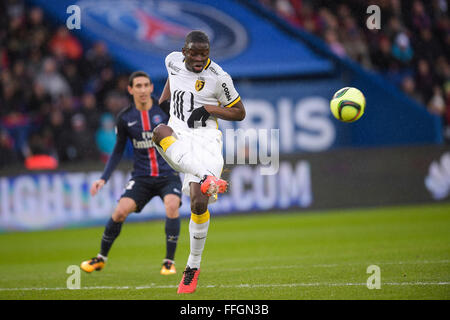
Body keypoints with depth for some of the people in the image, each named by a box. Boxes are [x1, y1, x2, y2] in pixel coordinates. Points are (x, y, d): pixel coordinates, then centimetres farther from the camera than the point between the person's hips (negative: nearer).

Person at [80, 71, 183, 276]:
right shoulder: (124, 118, 0)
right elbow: (118, 151, 10)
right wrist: (104, 178, 3)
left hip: (168, 173, -1)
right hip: (141, 177, 1)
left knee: (172, 205, -28)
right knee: (121, 211, -16)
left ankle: (169, 262, -15)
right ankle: (101, 257, 7)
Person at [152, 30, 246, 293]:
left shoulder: (218, 78, -3)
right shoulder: (174, 61, 8)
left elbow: (240, 113, 5)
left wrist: (209, 109, -9)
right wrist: (161, 101, 22)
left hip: (205, 138, -3)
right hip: (177, 138, 3)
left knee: (199, 202, -17)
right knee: (161, 131, -36)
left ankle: (193, 266, 3)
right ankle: (207, 178, -52)